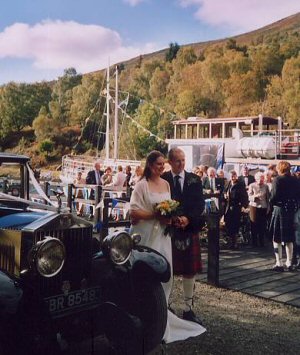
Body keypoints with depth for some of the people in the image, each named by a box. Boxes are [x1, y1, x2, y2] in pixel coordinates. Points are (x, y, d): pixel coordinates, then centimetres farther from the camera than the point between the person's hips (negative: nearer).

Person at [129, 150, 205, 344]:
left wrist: (170, 216, -3)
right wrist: (156, 215, -17)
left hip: (163, 233, 6)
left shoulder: (166, 184, 10)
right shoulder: (142, 185, -9)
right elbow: (133, 212, -15)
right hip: (147, 234, -6)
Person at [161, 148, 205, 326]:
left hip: (189, 229, 2)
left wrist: (188, 218, -15)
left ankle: (188, 308, 18)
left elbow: (200, 204, 0)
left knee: (190, 270, 6)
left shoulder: (194, 179, 5)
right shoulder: (162, 179, -1)